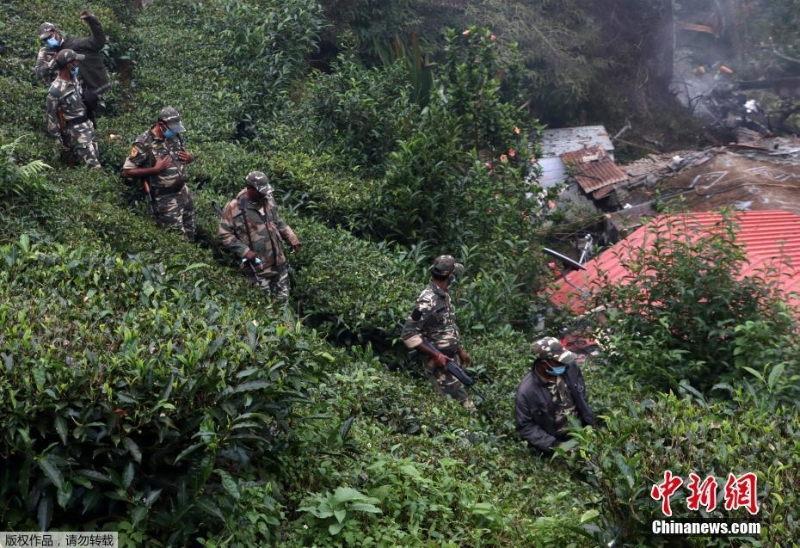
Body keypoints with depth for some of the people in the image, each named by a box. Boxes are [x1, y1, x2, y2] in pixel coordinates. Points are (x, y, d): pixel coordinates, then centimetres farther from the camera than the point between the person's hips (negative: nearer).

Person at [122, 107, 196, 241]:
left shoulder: (174, 135, 1)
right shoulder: (144, 143, -19)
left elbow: (184, 153, 19)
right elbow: (127, 172, -16)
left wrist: (190, 158, -6)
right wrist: (155, 169, -23)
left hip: (183, 192, 7)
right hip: (164, 199, -7)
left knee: (190, 234, 18)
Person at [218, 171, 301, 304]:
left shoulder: (268, 200, 3)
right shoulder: (234, 208, -15)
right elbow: (225, 235, -12)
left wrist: (292, 239, 7)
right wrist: (245, 252, -21)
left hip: (278, 262, 5)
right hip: (258, 268, -5)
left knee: (283, 299, 17)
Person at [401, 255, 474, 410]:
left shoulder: (444, 294, 7)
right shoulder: (428, 301, -22)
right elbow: (408, 334, -24)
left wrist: (461, 351, 17)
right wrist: (435, 355, -23)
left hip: (452, 359, 9)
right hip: (439, 363, -9)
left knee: (461, 397, 15)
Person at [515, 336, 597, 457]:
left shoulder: (570, 367, -14)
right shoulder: (526, 391, -27)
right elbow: (525, 427, -16)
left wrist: (592, 423, 4)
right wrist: (553, 445, -21)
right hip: (556, 442, -3)